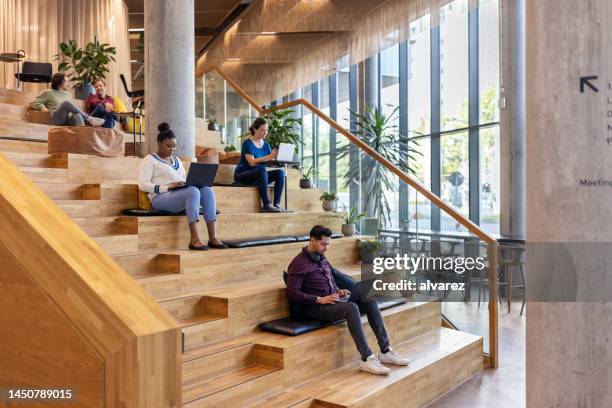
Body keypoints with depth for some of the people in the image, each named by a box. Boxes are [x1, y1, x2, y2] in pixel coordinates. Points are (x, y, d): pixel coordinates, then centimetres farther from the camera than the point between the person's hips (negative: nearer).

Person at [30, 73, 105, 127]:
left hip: (68, 119, 3)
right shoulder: (48, 92, 13)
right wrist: (42, 107, -7)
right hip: (55, 120, -3)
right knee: (66, 103, -32)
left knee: (78, 116, -35)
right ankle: (89, 119, -36)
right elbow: (33, 103, 13)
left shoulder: (68, 94, 27)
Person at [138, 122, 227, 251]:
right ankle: (194, 239, -42)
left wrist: (191, 183, 0)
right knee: (193, 191, -36)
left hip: (182, 194, 6)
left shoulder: (177, 160, 28)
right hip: (161, 197, -6)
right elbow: (143, 185, -6)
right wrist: (167, 187, -18)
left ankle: (212, 238, -32)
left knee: (207, 190, -25)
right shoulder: (150, 160, 7)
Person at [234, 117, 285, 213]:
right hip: (243, 176, -7)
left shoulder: (266, 144, 10)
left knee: (280, 172, -15)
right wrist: (269, 157, -35)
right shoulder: (248, 143, -10)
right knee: (262, 169, -36)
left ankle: (277, 205, -23)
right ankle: (266, 206, -38)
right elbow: (252, 162, -25)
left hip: (259, 176, 7)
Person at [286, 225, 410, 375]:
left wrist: (338, 292, 2)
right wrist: (319, 299, -22)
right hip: (315, 307, -8)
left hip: (332, 302, 8)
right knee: (351, 308, -33)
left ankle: (385, 351, -9)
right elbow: (292, 293, -16)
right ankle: (367, 359, -32)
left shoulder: (322, 259, 16)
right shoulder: (299, 263, -10)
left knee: (370, 302, -10)